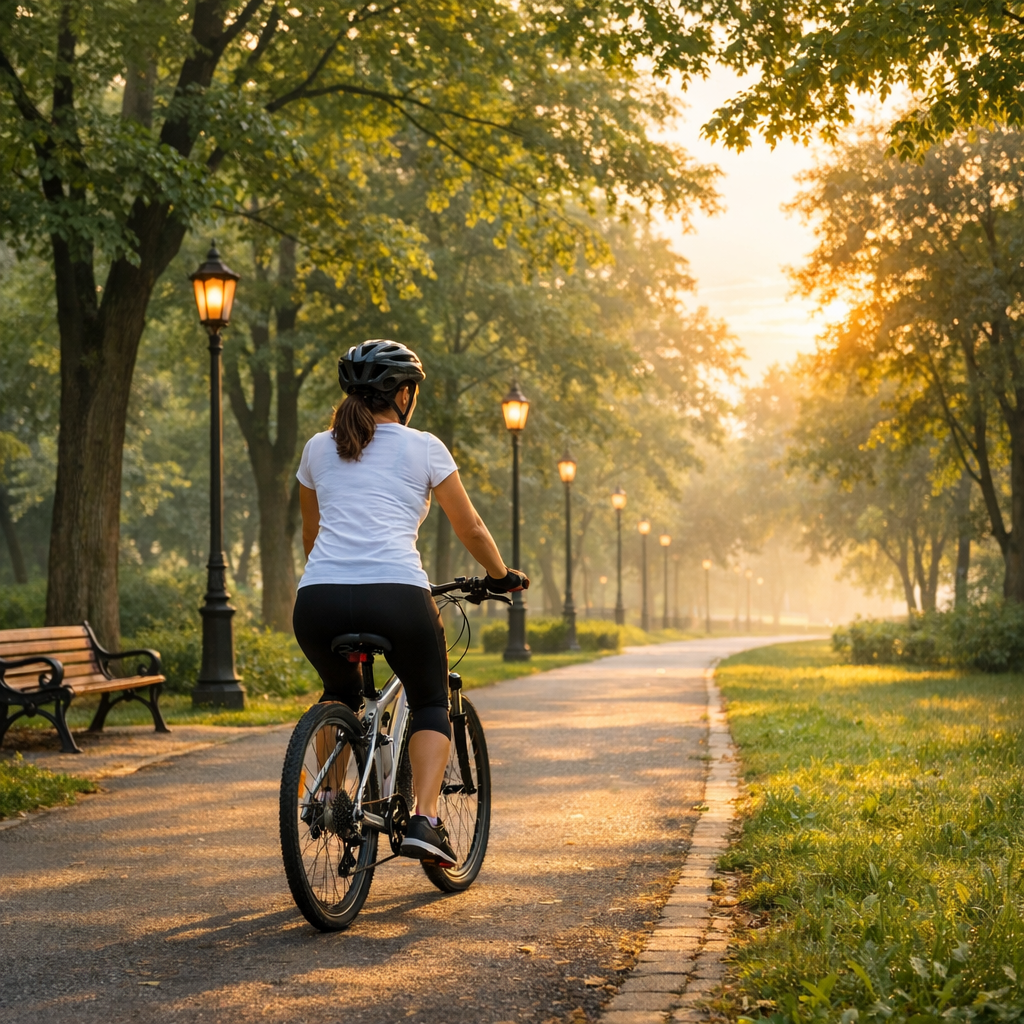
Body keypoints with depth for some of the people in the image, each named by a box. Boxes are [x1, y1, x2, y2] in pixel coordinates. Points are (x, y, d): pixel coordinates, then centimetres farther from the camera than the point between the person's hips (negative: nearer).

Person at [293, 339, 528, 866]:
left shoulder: (318, 448, 21)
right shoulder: (423, 448, 12)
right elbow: (471, 531, 17)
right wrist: (502, 576, 35)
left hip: (318, 602, 3)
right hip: (396, 596, -3)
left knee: (340, 696, 33)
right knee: (431, 704, 20)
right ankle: (424, 820, 1)